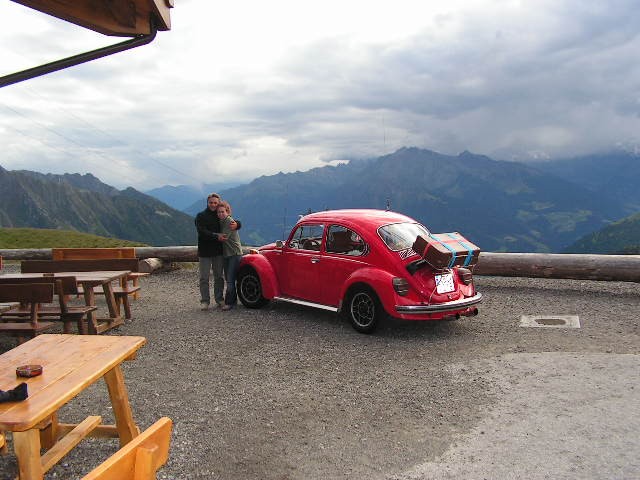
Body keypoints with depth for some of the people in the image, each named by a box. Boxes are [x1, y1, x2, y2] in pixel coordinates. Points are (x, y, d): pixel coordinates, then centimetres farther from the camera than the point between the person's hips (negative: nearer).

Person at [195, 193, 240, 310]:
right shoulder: (201, 216, 0)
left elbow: (238, 223, 10)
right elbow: (202, 232, -14)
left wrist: (236, 224, -15)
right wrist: (216, 236, -26)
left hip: (219, 252, 3)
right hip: (205, 252, -3)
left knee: (219, 277, 10)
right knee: (204, 278, 2)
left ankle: (219, 299, 19)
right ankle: (205, 301, 9)